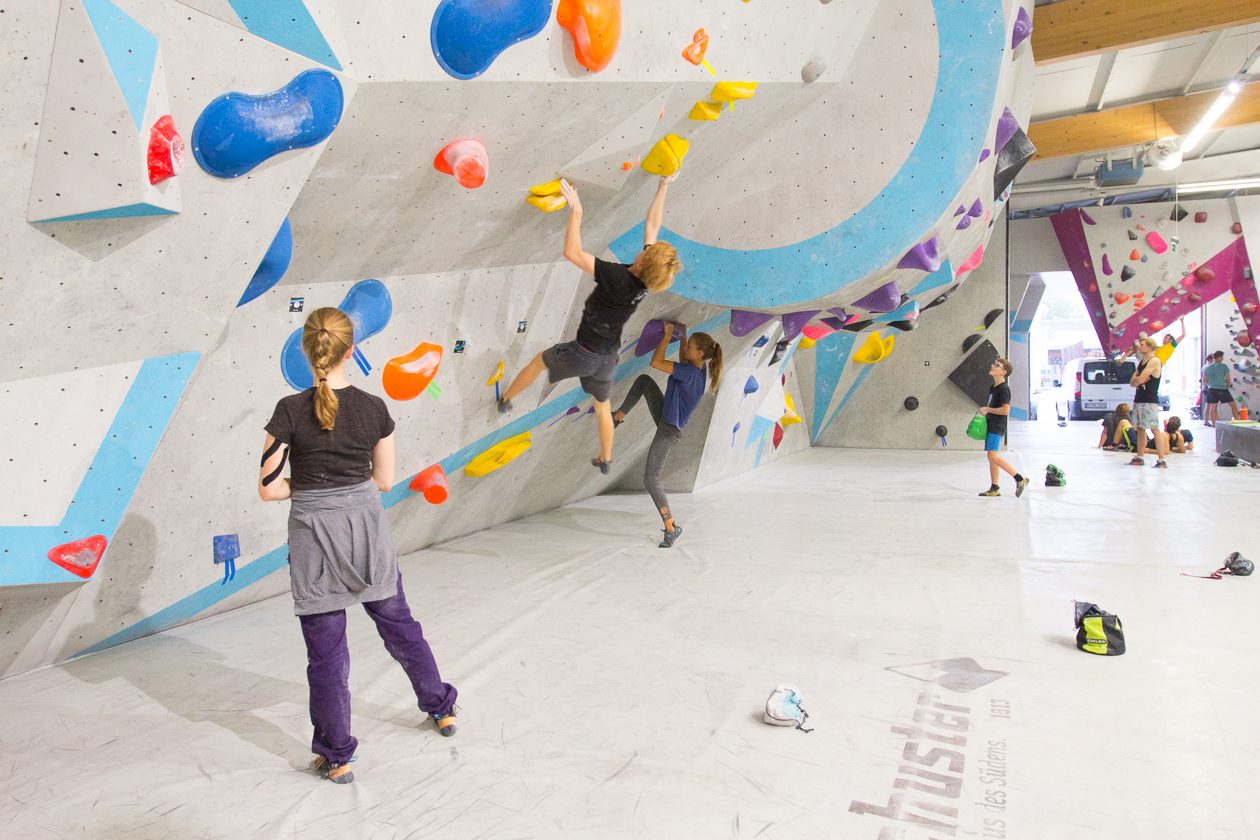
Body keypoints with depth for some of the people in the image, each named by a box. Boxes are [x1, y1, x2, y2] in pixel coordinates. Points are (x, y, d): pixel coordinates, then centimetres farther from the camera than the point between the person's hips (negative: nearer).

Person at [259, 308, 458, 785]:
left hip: (315, 541, -2)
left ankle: (337, 758, 26)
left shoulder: (290, 412, -15)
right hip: (367, 531, 3)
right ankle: (442, 707, 40)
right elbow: (384, 480, 1)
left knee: (326, 654, 11)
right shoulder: (374, 408, -7)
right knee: (399, 625, 23)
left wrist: (308, 486, 5)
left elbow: (269, 489, -12)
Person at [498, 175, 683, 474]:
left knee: (539, 360, 25)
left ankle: (506, 400, 42)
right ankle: (605, 460, 42)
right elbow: (652, 225, -2)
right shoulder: (647, 280, -13)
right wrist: (663, 187, 4)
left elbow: (572, 253, -33)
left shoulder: (617, 277, -31)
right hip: (607, 360, 5)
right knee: (603, 408, 27)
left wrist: (576, 210, -30)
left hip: (581, 354, -5)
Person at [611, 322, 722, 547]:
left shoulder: (691, 373, -28)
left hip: (668, 432, -9)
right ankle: (618, 417, 21)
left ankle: (671, 527, 5)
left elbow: (656, 362, -29)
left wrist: (667, 336, -18)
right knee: (643, 380, 14)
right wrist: (682, 336, 13)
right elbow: (682, 362, 24)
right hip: (664, 418, 9)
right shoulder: (697, 369, -1)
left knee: (650, 481, -4)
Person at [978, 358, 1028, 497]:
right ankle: (994, 488, 14)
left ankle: (1020, 479, -8)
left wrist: (987, 409, -14)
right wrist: (984, 413, 11)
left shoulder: (1004, 389, -15)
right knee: (991, 457, 9)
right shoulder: (992, 387, 14)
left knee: (993, 456, -15)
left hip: (998, 427, -10)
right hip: (991, 426, 10)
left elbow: (1005, 410, -23)